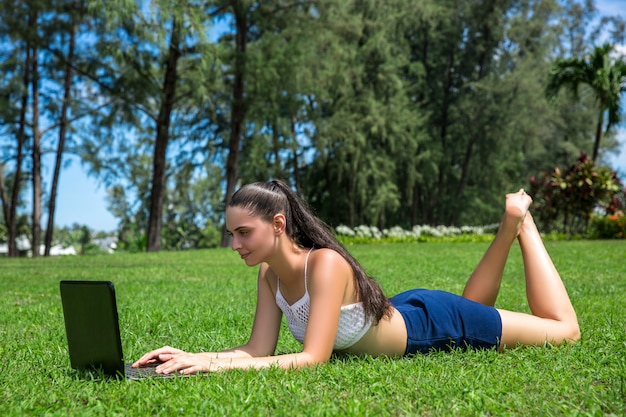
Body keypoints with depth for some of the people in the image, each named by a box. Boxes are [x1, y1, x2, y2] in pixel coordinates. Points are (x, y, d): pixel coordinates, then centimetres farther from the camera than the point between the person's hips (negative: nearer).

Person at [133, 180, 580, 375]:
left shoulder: (326, 264, -39)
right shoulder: (269, 272, -16)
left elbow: (313, 358, -43)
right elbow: (259, 349, -15)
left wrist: (220, 364, -48)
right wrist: (194, 357, -31)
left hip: (434, 325, -6)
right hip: (402, 314, 7)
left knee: (565, 330, 14)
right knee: (471, 305, 38)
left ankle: (521, 221, 27)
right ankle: (508, 230, 42)